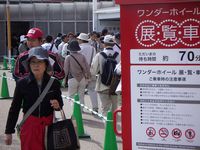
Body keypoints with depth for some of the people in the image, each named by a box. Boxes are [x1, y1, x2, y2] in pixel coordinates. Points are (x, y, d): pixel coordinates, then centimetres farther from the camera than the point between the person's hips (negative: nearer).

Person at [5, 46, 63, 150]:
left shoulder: (54, 83, -2)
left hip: (48, 126, 1)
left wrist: (57, 105, -12)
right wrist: (9, 132, 2)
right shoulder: (22, 84, -5)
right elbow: (14, 108, 1)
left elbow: (60, 104, 12)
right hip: (29, 126, -1)